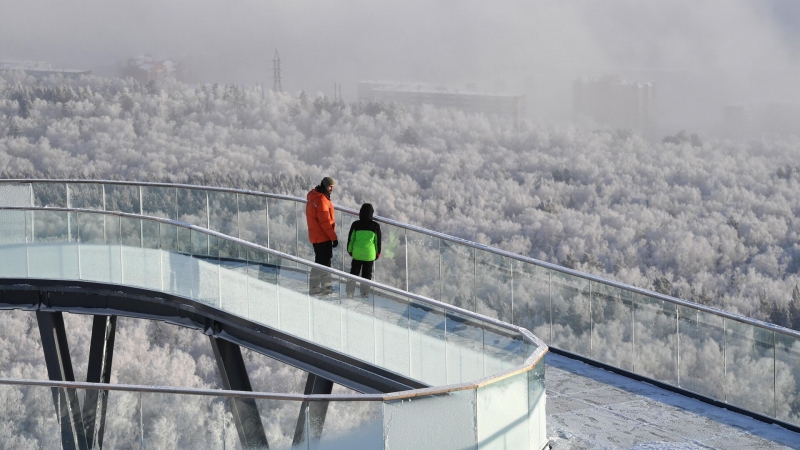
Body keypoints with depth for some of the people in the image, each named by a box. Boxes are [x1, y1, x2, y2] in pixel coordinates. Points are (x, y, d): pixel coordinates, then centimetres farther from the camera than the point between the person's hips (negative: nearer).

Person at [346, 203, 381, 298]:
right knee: (367, 273, 11)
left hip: (357, 253, 1)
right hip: (370, 254, -1)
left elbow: (350, 238, 2)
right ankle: (364, 293, 12)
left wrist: (349, 250, 15)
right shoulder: (375, 226, -6)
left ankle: (350, 293, 8)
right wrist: (378, 252, 14)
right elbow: (378, 241, 2)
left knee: (354, 272, 11)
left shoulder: (356, 224, -5)